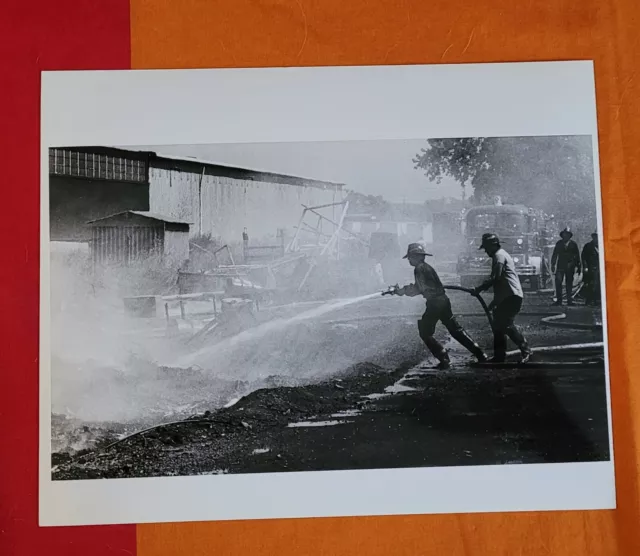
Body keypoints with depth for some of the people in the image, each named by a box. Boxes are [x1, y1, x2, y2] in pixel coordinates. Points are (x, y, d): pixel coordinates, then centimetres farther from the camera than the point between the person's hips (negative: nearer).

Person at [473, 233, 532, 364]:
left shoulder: (499, 255, -8)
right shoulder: (501, 254, 24)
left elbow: (496, 278, -18)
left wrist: (480, 288, -10)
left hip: (511, 296, -11)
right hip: (507, 297, 11)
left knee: (507, 325, -15)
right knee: (499, 326, 14)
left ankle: (526, 350, -10)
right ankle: (499, 356, 18)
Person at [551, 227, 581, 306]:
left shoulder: (573, 244, 7)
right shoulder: (559, 243, 9)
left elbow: (577, 256, 10)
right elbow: (555, 255, 11)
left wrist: (578, 266, 8)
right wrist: (553, 265, 5)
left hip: (570, 267, 0)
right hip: (560, 266, 0)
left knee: (569, 283, 3)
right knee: (558, 282, -11)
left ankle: (569, 300, 9)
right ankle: (559, 300, -8)